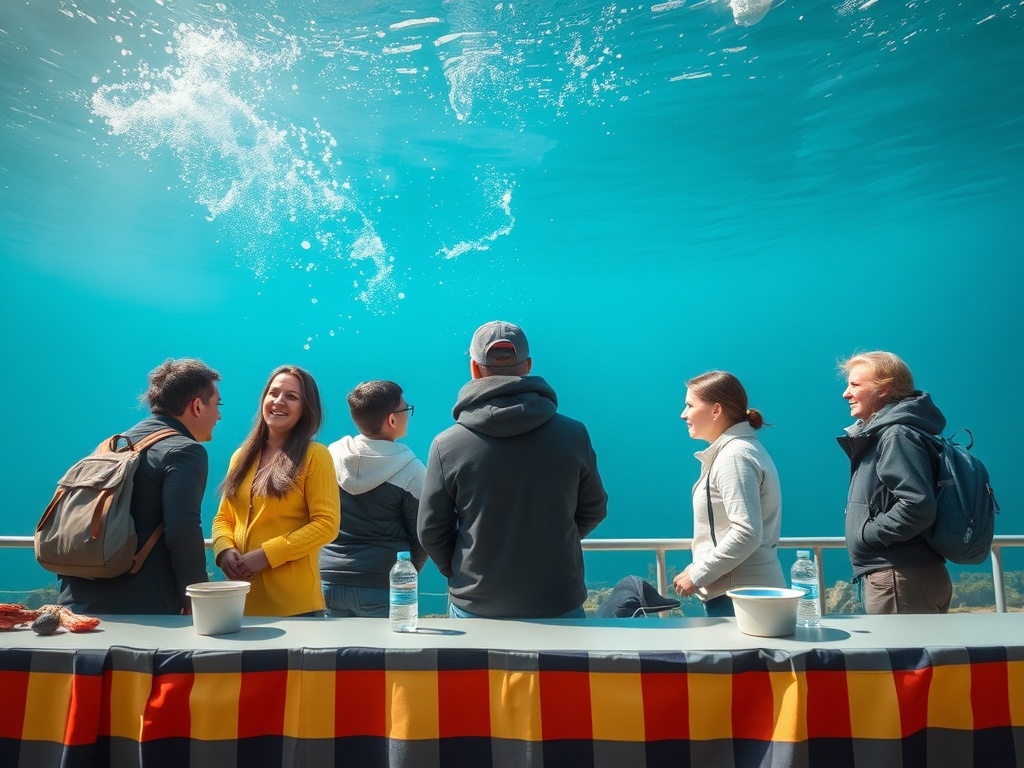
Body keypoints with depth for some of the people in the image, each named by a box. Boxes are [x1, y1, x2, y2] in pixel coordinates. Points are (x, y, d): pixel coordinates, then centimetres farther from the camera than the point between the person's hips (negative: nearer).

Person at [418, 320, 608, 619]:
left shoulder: (446, 445, -13)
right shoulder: (574, 435, -9)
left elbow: (431, 533, -5)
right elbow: (594, 510, 4)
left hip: (474, 608, 0)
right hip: (560, 607, 1)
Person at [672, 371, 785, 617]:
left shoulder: (734, 456, -16)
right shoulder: (742, 448, 14)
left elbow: (747, 533, -24)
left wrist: (697, 575, -16)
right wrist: (698, 569, 13)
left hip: (737, 597, -9)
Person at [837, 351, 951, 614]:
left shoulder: (897, 435, -15)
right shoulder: (879, 434, 15)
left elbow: (918, 506, -25)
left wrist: (867, 533, -16)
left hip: (901, 580, -10)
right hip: (890, 575, 10)